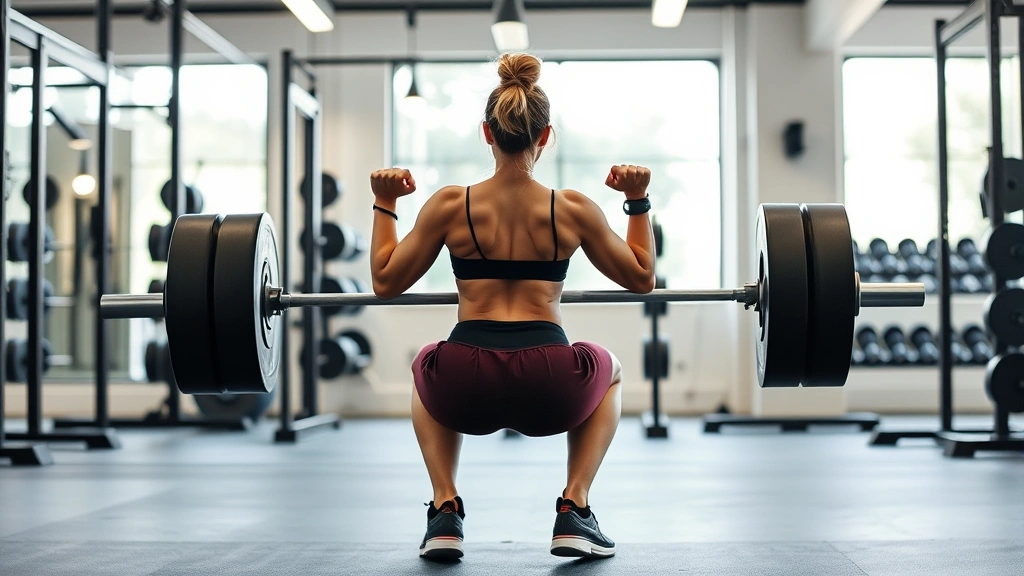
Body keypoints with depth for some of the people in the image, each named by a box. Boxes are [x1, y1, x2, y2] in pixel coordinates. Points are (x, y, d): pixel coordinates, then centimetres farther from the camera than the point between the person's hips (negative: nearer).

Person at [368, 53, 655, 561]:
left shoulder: (450, 205, 4)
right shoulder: (573, 209, 4)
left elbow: (385, 281, 14)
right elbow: (642, 279, 17)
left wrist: (384, 204, 23)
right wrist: (638, 202, 23)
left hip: (465, 393, 1)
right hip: (550, 393, 0)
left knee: (427, 370, 38)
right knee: (608, 371, 35)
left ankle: (445, 511, 18)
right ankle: (574, 513, 16)